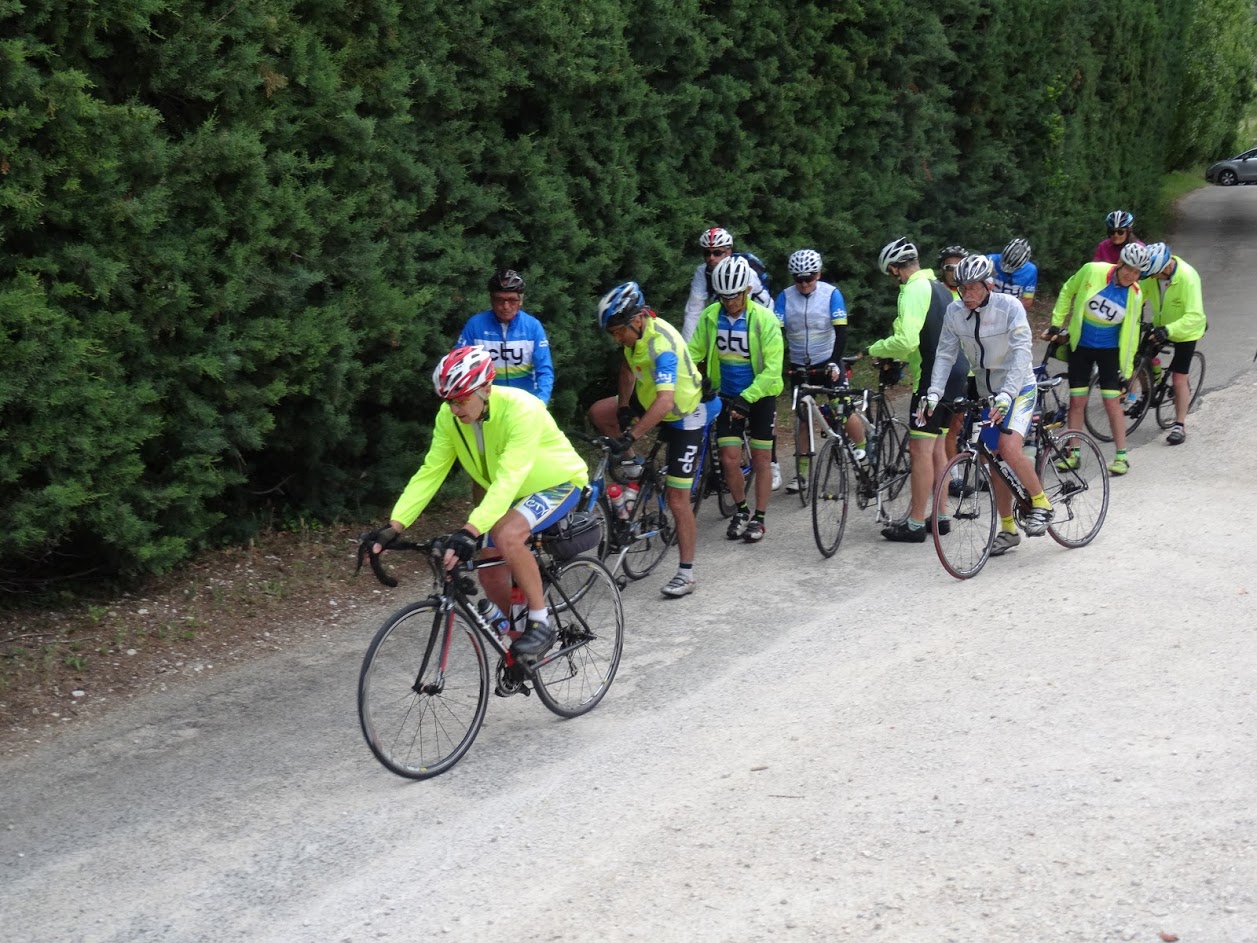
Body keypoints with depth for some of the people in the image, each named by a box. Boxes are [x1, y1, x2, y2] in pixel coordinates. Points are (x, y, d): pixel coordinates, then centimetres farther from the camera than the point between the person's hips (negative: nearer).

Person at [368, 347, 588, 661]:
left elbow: (509, 479, -42)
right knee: (490, 572, -1)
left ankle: (541, 623, -18)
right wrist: (394, 526, -24)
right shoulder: (449, 417, -15)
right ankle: (519, 634, 25)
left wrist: (470, 531, -53)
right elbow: (429, 473, -14)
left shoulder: (520, 409, -34)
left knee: (507, 534, -32)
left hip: (558, 484, -7)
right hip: (513, 494, 7)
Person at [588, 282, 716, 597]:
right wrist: (624, 407, -3)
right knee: (598, 414, -1)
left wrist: (631, 435, -48)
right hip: (651, 402, 8)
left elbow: (665, 400, -45)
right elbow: (628, 367, 10)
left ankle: (686, 573, 1)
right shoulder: (635, 331, -9)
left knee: (678, 499, -7)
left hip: (684, 417, -8)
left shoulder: (662, 344, -35)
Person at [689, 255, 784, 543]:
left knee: (761, 460, 4)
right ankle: (741, 510, 21)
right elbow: (693, 353, -2)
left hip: (759, 395, -3)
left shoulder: (764, 319, -18)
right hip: (727, 395, 3)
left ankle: (759, 518, 16)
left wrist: (746, 398, -27)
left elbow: (772, 369, -18)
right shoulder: (710, 317, -8)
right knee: (730, 460, -2)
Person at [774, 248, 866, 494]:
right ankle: (801, 473, 10)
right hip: (799, 367, 2)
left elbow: (841, 331, -15)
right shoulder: (785, 297, -5)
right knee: (802, 418, 5)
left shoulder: (831, 294, -9)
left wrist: (834, 362, -26)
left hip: (827, 363, -2)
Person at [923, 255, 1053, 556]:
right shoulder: (954, 311, -8)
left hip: (1019, 389, -5)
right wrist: (934, 392, -22)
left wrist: (1007, 394, -40)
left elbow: (1021, 352, -28)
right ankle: (1008, 529, 23)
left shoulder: (1009, 306, -21)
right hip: (987, 394, 5)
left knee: (1010, 448, -26)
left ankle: (1040, 503, -5)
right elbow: (945, 354, -7)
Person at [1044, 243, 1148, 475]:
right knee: (1077, 401, 2)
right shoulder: (1092, 271, -15)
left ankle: (1121, 456, 4)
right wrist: (1056, 324, 2)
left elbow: (1130, 335, -1)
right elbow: (1067, 291, 3)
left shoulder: (1134, 296, -9)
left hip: (1109, 350, 0)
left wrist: (1126, 372, 0)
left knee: (1112, 403, -5)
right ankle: (1073, 454, 13)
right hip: (1080, 345, 0)